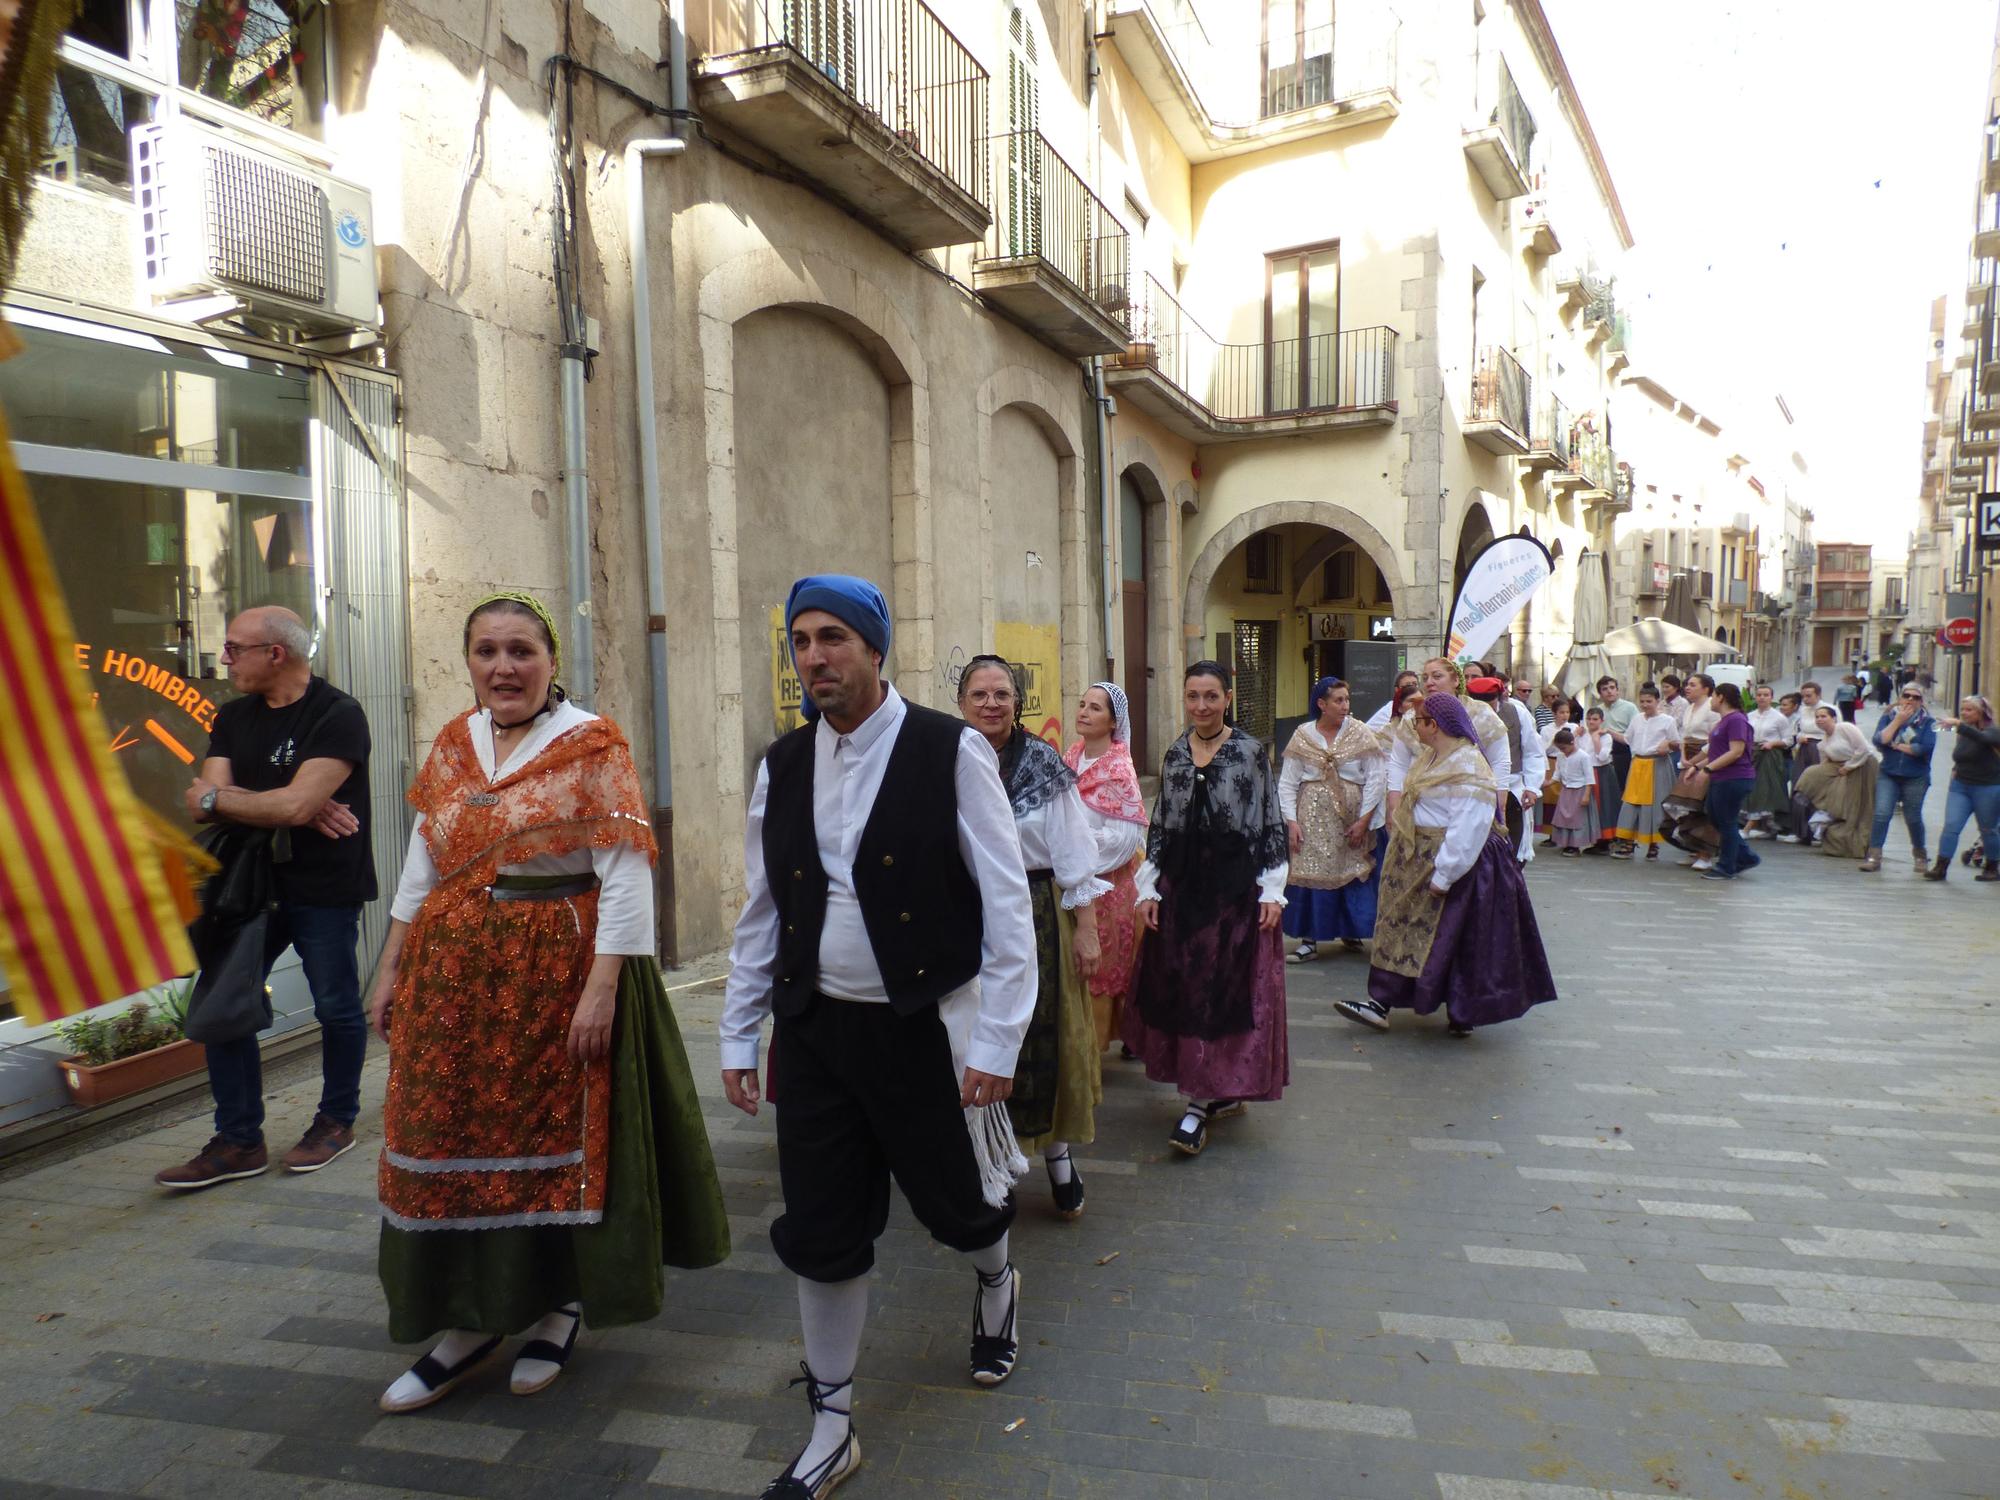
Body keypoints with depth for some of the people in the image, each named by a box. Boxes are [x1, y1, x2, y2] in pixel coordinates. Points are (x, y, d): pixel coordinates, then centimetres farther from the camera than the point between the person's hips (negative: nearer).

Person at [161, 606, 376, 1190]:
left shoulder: (338, 715, -13)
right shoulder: (233, 718, 11)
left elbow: (296, 805, -23)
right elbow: (203, 801, 0)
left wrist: (215, 799, -8)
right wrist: (282, 807, -16)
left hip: (325, 890, -7)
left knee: (336, 1008, 5)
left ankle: (337, 1120, 25)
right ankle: (238, 1141, 17)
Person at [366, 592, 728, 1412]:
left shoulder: (591, 746, -9)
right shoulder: (453, 744, 9)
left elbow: (625, 876, -15)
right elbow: (421, 863, 15)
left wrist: (601, 987, -20)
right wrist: (390, 969, 13)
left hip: (557, 971, -5)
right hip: (452, 975, 6)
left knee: (559, 1135, 7)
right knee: (449, 1138, 10)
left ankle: (560, 1307, 29)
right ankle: (471, 1319, 28)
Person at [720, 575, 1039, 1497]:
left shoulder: (951, 753, -10)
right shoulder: (782, 766, 4)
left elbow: (1006, 904, -10)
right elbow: (760, 912, 10)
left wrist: (995, 1041, -13)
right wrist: (738, 1036, 10)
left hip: (925, 1028, -3)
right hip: (814, 1029, 4)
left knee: (957, 1202, 14)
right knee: (821, 1231, 9)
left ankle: (997, 1285, 52)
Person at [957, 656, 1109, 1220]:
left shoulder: (1045, 765, -2)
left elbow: (1074, 852, -2)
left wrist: (1086, 927, -5)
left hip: (1038, 915, -1)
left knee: (1046, 1038, 5)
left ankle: (1057, 1155, 24)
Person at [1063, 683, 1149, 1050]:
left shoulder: (1119, 769, -14)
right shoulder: (1071, 757, 6)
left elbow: (1125, 838, -18)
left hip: (1105, 880, -6)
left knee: (1097, 969, 5)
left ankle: (1094, 1047, 17)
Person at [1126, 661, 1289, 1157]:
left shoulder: (1250, 752, -3)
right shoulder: (1175, 754, 8)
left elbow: (1271, 824, -2)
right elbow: (1159, 827, 11)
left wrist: (1271, 890, -7)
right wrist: (1149, 888, 6)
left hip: (1236, 884, -4)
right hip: (1180, 883, 4)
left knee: (1225, 989, -1)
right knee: (1181, 989, 7)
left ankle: (1200, 1104, 6)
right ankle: (1222, 1094, 24)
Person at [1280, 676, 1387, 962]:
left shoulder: (1360, 733, -2)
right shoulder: (1303, 735, 0)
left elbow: (1377, 777, -4)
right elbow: (1287, 782, 1)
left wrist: (1364, 820, -8)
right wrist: (1291, 821, -7)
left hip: (1352, 818, 0)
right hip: (1313, 818, 0)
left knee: (1352, 874, 6)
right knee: (1310, 875, -1)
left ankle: (1351, 931, 27)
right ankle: (1309, 941, 8)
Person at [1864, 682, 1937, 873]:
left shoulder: (1927, 722, -1)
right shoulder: (1889, 717, 6)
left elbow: (1925, 748, -15)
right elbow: (1879, 740, -10)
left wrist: (1895, 745, -9)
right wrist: (1898, 720, -10)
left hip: (1916, 778, -1)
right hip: (1888, 775, 1)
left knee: (1913, 818, 8)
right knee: (1881, 813, -11)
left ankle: (1919, 854, 31)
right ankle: (1874, 856, -9)